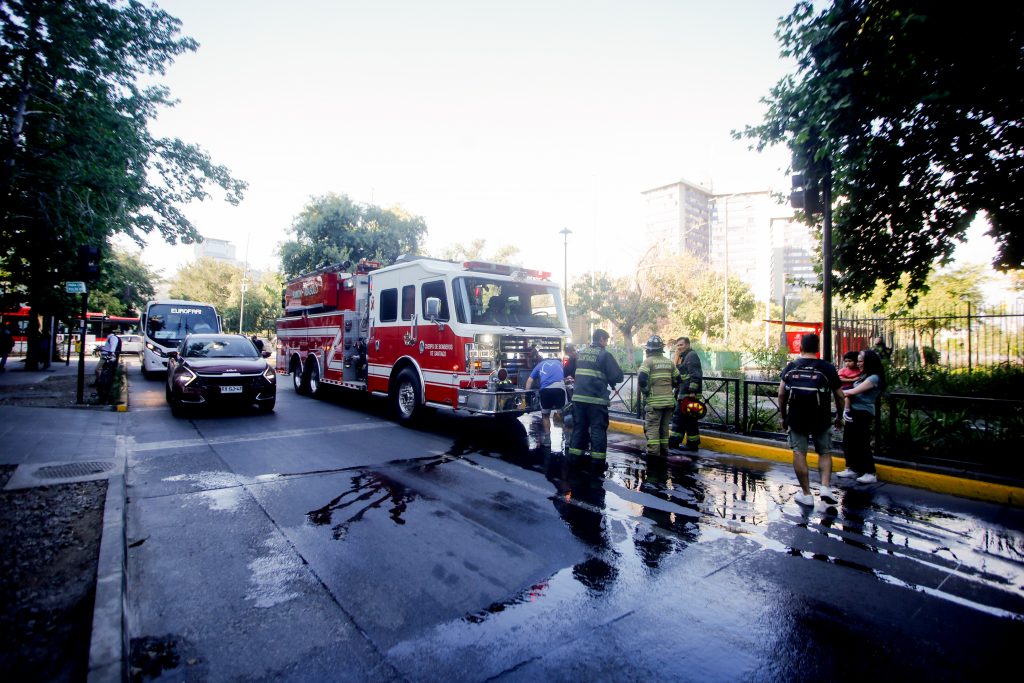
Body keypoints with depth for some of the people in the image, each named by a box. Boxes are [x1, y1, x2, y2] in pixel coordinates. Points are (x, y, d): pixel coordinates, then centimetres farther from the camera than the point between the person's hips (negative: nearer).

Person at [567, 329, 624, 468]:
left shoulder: (580, 353, 12)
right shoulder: (604, 355, -6)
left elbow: (571, 372, 21)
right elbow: (618, 376, -9)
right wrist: (609, 380, 12)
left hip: (578, 397, 6)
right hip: (596, 399, -6)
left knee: (579, 426, 14)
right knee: (598, 428, 3)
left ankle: (574, 456, 18)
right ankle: (597, 459, 5)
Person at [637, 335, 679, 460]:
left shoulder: (648, 361, -6)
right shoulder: (669, 362, 11)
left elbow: (642, 378, -19)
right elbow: (677, 380, 15)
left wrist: (645, 391, -3)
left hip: (654, 401, -6)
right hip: (669, 400, 6)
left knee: (652, 426, -1)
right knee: (664, 426, 15)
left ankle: (653, 452, -6)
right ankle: (664, 450, 21)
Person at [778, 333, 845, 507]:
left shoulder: (790, 367, 2)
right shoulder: (827, 368, -2)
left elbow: (781, 394, 2)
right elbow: (839, 396, 2)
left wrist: (783, 417, 12)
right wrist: (839, 417, 16)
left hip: (796, 417, 1)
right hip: (821, 418, 0)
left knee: (799, 453, 6)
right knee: (825, 453, 16)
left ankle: (806, 494, 10)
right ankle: (825, 487, 3)